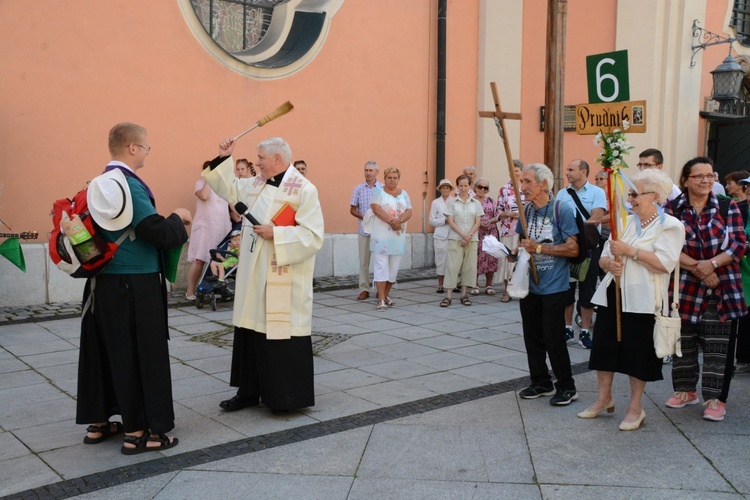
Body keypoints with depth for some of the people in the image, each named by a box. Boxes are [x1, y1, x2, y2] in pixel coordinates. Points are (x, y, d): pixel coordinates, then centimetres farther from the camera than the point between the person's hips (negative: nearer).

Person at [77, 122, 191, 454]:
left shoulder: (98, 185, 8)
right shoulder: (131, 186, -17)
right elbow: (159, 233, -20)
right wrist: (177, 217, -1)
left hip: (103, 282, 8)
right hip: (137, 286, -8)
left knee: (105, 350, 16)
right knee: (142, 354, 1)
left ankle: (98, 423, 27)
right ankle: (137, 432, 7)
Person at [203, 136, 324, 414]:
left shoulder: (304, 190, -12)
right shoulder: (256, 184, 11)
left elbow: (313, 235, -18)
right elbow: (229, 188, 26)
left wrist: (276, 234, -21)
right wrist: (223, 159, 15)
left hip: (283, 283, -8)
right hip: (253, 277, 8)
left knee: (282, 334, 0)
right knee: (250, 333, 14)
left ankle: (288, 396, 13)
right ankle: (249, 391, 27)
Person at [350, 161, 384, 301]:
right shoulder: (358, 189, 7)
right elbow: (352, 210, 8)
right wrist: (364, 217, -9)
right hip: (364, 230, 1)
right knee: (364, 260, 2)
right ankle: (364, 290, 8)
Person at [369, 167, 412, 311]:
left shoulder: (404, 194, 14)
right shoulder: (379, 192, 2)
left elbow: (409, 212, 4)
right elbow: (376, 208, -13)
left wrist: (399, 221, -16)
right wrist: (391, 221, -20)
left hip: (398, 236, 5)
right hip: (381, 235, -4)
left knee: (394, 267, 7)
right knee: (381, 266, -7)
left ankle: (386, 295, 20)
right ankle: (381, 300, -6)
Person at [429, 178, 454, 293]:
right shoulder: (435, 202, 7)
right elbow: (432, 221, 3)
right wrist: (445, 220, -9)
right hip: (440, 236, 0)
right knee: (441, 260, 1)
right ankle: (440, 285, 9)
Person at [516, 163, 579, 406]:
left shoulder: (561, 210, -12)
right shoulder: (526, 211, 7)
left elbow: (573, 249, -17)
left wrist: (539, 248, -19)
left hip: (554, 286, -6)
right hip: (529, 284, 6)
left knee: (553, 337, -3)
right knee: (532, 336, 12)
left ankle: (567, 387, 14)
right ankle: (541, 382, 27)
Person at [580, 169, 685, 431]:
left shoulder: (670, 226, -5)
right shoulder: (625, 222, 13)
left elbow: (665, 263, -19)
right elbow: (604, 257, 14)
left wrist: (629, 251, -19)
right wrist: (609, 263, -10)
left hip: (642, 300, -6)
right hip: (613, 294, 6)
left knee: (638, 352, 3)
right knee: (604, 346, 9)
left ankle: (635, 407, 18)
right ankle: (604, 397, 27)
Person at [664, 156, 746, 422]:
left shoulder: (728, 206, 2)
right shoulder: (672, 209, 1)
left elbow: (738, 244, -3)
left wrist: (711, 264, -18)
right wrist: (697, 268, -16)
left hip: (722, 289, -1)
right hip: (684, 288, 1)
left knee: (717, 346, 1)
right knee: (683, 342, 11)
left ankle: (716, 398, 10)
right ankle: (686, 390, 28)